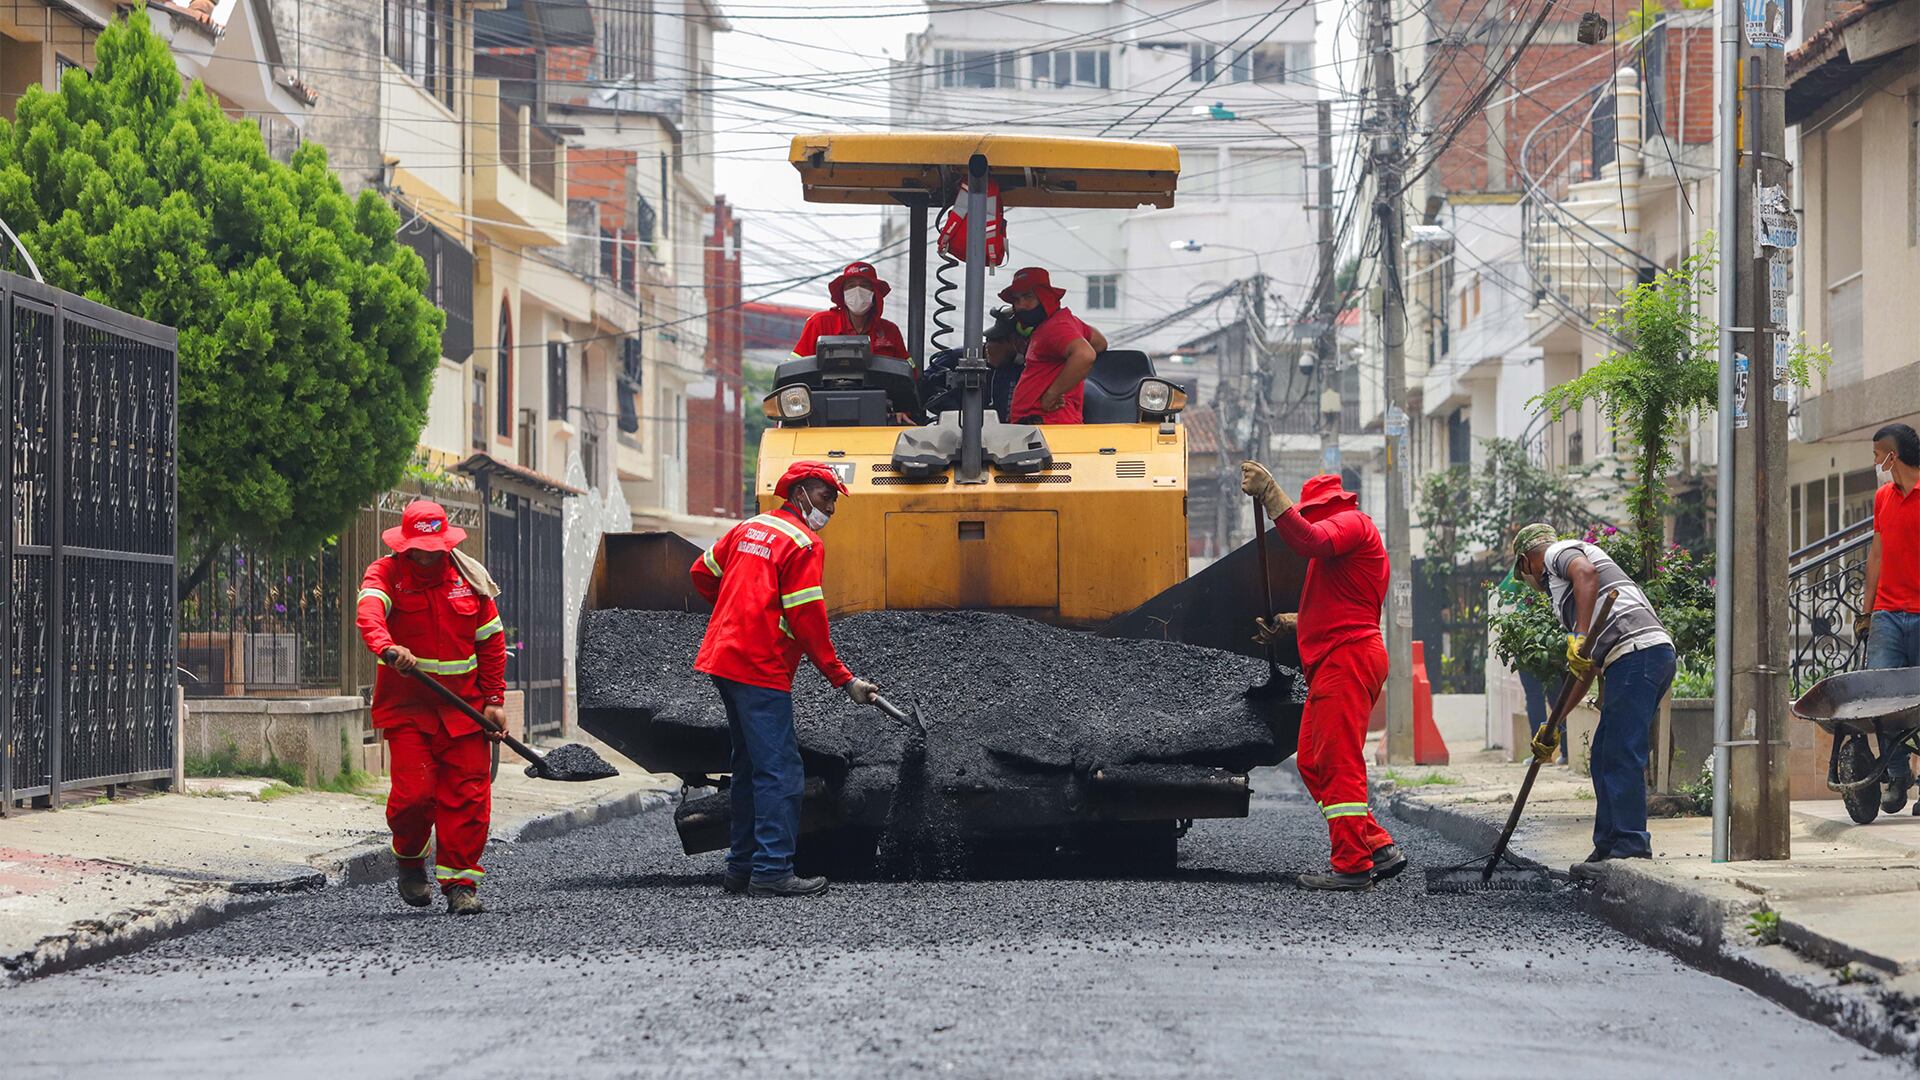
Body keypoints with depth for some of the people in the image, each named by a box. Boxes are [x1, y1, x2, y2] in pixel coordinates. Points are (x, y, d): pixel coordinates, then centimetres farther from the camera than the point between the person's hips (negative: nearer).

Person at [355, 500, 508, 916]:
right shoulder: (385, 574, -4)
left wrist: (494, 700, 4)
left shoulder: (469, 577, 6)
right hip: (406, 706, -3)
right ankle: (409, 859, 17)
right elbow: (368, 613, -26)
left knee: (468, 796, -4)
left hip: (464, 708, 3)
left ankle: (460, 882, 5)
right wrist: (387, 648, -48)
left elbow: (491, 642, 12)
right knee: (413, 792, -12)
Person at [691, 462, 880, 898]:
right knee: (780, 771, -8)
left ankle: (742, 868, 19)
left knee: (751, 766, 16)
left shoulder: (749, 528, 15)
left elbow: (703, 573, 23)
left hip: (722, 659, 9)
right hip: (761, 669, -9)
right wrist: (844, 681, -11)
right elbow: (807, 621, -14)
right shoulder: (804, 544, -9)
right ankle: (772, 873, -12)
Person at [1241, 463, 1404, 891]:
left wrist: (1268, 492, -25)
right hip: (1334, 660, 11)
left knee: (1338, 763, -12)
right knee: (1313, 763, 9)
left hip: (1347, 657, -11)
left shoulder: (1352, 523, -3)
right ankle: (1378, 848, 6)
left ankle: (1352, 865, -14)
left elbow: (1309, 540, -26)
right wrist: (1285, 624, 31)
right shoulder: (1347, 533, 30)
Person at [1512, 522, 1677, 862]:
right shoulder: (1561, 588, 36)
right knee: (1604, 756, 14)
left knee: (1621, 755, -10)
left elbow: (1585, 573, -17)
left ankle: (1631, 845, -12)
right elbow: (1583, 673, 36)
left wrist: (1581, 637, -24)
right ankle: (1608, 846, 17)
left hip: (1637, 652, -10)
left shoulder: (1558, 553, 10)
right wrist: (1551, 728, 38)